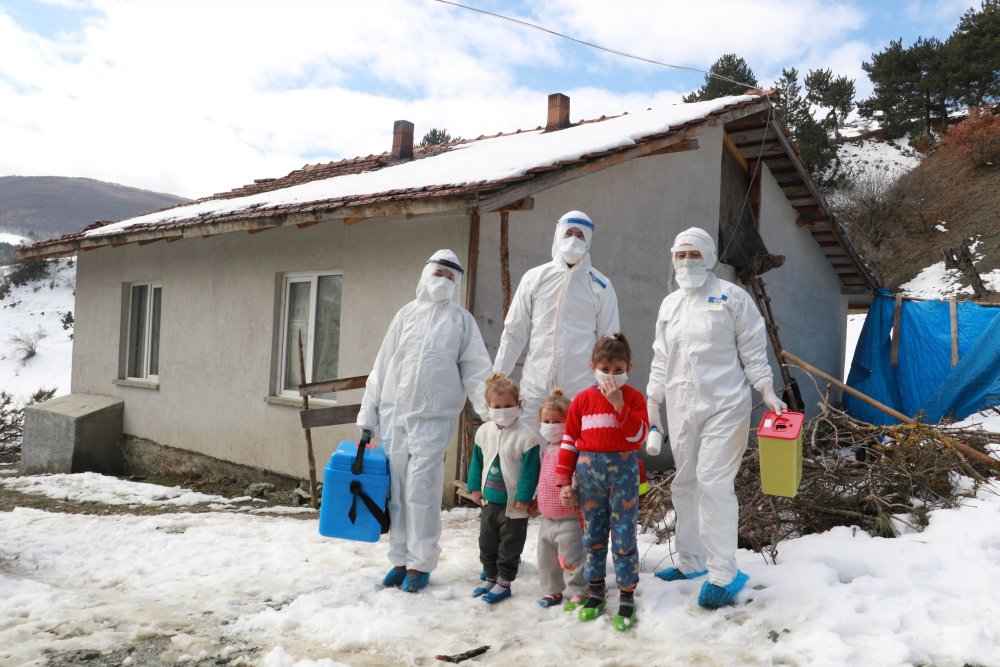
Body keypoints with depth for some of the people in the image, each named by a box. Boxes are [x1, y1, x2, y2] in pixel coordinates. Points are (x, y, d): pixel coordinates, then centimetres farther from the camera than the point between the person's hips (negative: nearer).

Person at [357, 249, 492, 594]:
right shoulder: (407, 314, 12)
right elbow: (382, 368, 12)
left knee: (421, 490, -6)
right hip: (394, 414, 3)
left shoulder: (461, 319, 7)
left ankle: (421, 563, 8)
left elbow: (476, 372, 3)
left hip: (434, 417, -3)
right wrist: (367, 417, 10)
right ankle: (400, 560, 18)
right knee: (396, 490, 5)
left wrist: (494, 413, -9)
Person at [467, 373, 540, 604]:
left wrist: (524, 497, -16)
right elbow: (477, 461, 10)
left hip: (513, 503, -6)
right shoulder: (484, 431, 0)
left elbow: (530, 470, -16)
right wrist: (475, 487, 7)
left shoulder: (526, 436, -17)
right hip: (489, 499, 6)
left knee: (509, 545, 8)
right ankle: (490, 577, 35)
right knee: (487, 541, 18)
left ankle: (504, 583, 21)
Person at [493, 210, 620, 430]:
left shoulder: (600, 286, 4)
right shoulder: (534, 278, 6)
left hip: (581, 387, -1)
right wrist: (497, 376, 6)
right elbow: (514, 332, 9)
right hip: (535, 385, 1)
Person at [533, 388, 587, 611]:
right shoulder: (547, 449, 12)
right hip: (547, 516, 9)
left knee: (570, 555, 0)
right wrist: (539, 501, 23)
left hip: (569, 517, -9)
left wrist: (570, 493, -33)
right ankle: (552, 591, 31)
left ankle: (577, 592, 16)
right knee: (546, 556, 16)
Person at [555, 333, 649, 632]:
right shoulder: (582, 400, 5)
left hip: (622, 469, -2)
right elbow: (569, 440, 6)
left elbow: (638, 435, -13)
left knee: (624, 536, 1)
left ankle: (627, 597, 11)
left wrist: (619, 404, -22)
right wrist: (564, 479, 3)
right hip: (588, 469, 3)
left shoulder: (633, 398, 0)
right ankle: (595, 591, 27)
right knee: (592, 534, 12)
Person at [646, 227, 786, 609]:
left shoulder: (732, 297, -1)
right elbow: (661, 359, 18)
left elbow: (753, 350, -1)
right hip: (681, 408, 6)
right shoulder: (669, 305, 14)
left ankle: (724, 574, -3)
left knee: (714, 483, -13)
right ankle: (692, 561, 26)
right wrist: (652, 398, 12)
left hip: (724, 406, -6)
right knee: (685, 484, 12)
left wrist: (766, 390, -10)